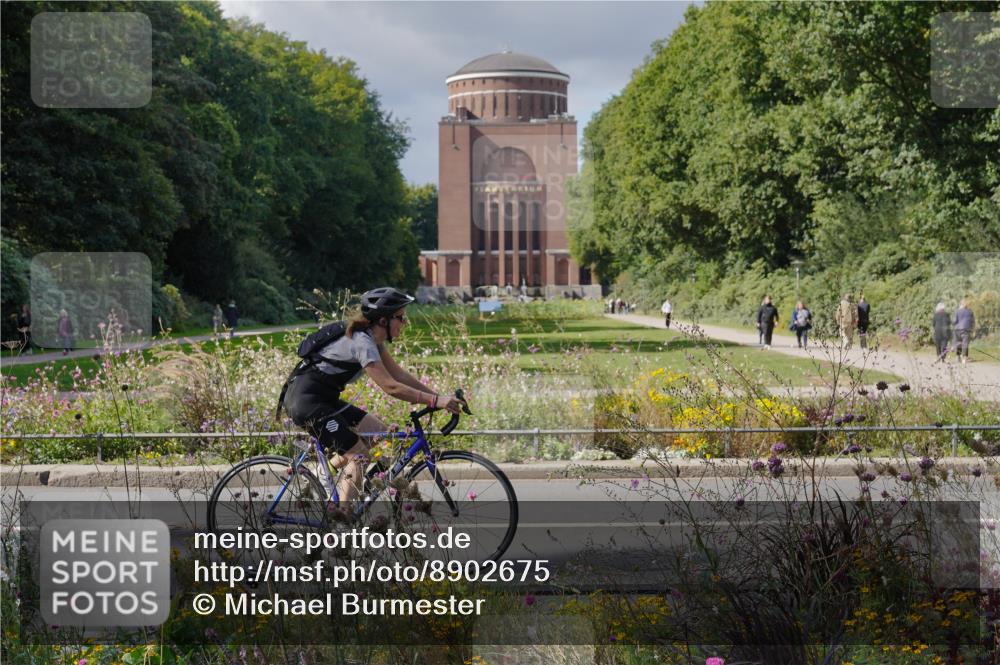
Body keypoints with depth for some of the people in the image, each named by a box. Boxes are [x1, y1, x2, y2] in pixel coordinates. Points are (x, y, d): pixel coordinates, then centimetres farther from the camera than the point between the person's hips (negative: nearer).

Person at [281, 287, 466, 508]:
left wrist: (437, 395, -1)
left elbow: (399, 374, 7)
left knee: (378, 431, 6)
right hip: (305, 400, -10)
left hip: (324, 399, 10)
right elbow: (390, 386, -28)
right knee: (359, 454, -10)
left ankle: (329, 468, 13)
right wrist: (435, 400, -29)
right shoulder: (362, 343, -22)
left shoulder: (373, 338, 7)